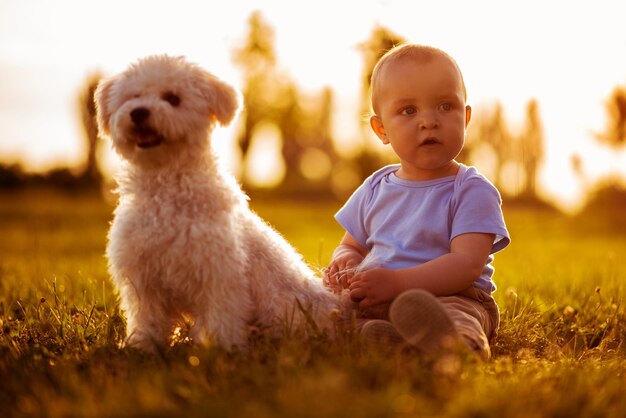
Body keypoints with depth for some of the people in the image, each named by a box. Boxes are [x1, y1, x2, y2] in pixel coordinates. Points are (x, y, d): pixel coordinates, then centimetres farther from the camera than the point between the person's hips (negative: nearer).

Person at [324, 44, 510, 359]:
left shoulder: (472, 191, -2)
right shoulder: (374, 190, 16)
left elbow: (468, 263, -15)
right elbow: (350, 245, 27)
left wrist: (397, 282, -27)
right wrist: (345, 261, 0)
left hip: (452, 296, -6)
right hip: (372, 299, 7)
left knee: (458, 316, -41)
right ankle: (367, 333, -42)